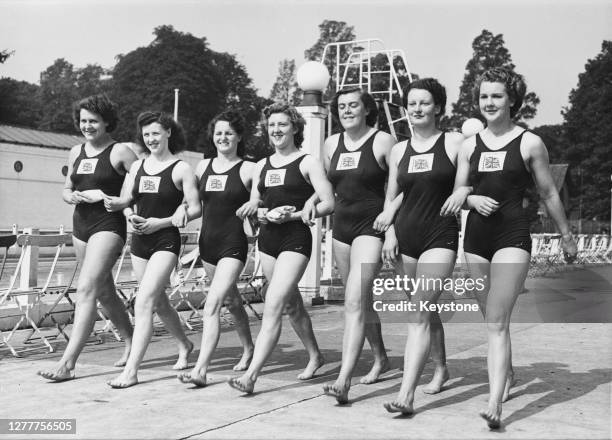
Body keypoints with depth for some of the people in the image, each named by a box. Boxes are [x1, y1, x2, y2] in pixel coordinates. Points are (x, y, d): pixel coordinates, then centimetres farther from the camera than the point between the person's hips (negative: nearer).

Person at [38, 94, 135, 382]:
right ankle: (130, 343, 35)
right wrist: (70, 196, -1)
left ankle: (67, 362, -16)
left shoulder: (120, 152, -6)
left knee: (86, 288, -16)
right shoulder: (76, 153, 13)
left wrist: (104, 195, -17)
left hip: (109, 225, -8)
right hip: (81, 225, 8)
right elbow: (66, 189, 22)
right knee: (104, 292, 16)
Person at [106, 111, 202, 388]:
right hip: (140, 240, 6)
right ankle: (184, 345, 41)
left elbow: (196, 209, -8)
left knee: (144, 302, -15)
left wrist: (160, 222, -15)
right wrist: (128, 212, -11)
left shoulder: (181, 169, -6)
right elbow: (126, 201, 13)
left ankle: (131, 371, -13)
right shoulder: (137, 166, 10)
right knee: (159, 302, 17)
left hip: (165, 241, -6)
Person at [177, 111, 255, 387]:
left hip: (233, 244, -6)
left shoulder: (248, 170, -6)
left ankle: (200, 369, -17)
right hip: (207, 241, 6)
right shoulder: (202, 167, 8)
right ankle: (248, 348, 40)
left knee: (212, 304, -16)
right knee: (232, 299, 20)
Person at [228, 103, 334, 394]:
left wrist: (290, 215, -16)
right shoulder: (261, 166, 13)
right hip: (268, 239, 7)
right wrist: (265, 213, -7)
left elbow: (328, 204, -10)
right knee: (291, 305, 17)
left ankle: (251, 375, -16)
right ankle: (315, 356, 37)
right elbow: (252, 206, 16)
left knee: (273, 306, -15)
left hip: (295, 239, -7)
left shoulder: (307, 163, -4)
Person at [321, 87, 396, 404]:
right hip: (342, 226, 6)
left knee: (355, 302, -17)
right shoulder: (331, 144, 11)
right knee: (362, 300, 16)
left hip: (371, 226, -6)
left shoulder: (383, 142, -6)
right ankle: (380, 358, 36)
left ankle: (343, 380, -20)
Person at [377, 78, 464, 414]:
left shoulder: (454, 143, -1)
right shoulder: (399, 150, 11)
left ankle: (406, 394, -17)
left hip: (440, 236, -4)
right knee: (426, 310, 16)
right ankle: (440, 367, 38)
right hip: (406, 236, 5)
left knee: (418, 313, -14)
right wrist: (389, 232, 5)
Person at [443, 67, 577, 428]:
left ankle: (495, 404, -17)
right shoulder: (470, 145, 10)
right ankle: (508, 375, 38)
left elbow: (549, 194, 6)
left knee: (497, 322, -14)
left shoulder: (530, 143, -1)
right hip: (477, 236, 5)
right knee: (492, 319, 15)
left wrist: (566, 235, 13)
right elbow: (457, 194, 13)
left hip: (513, 235, -4)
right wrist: (471, 198, -10)